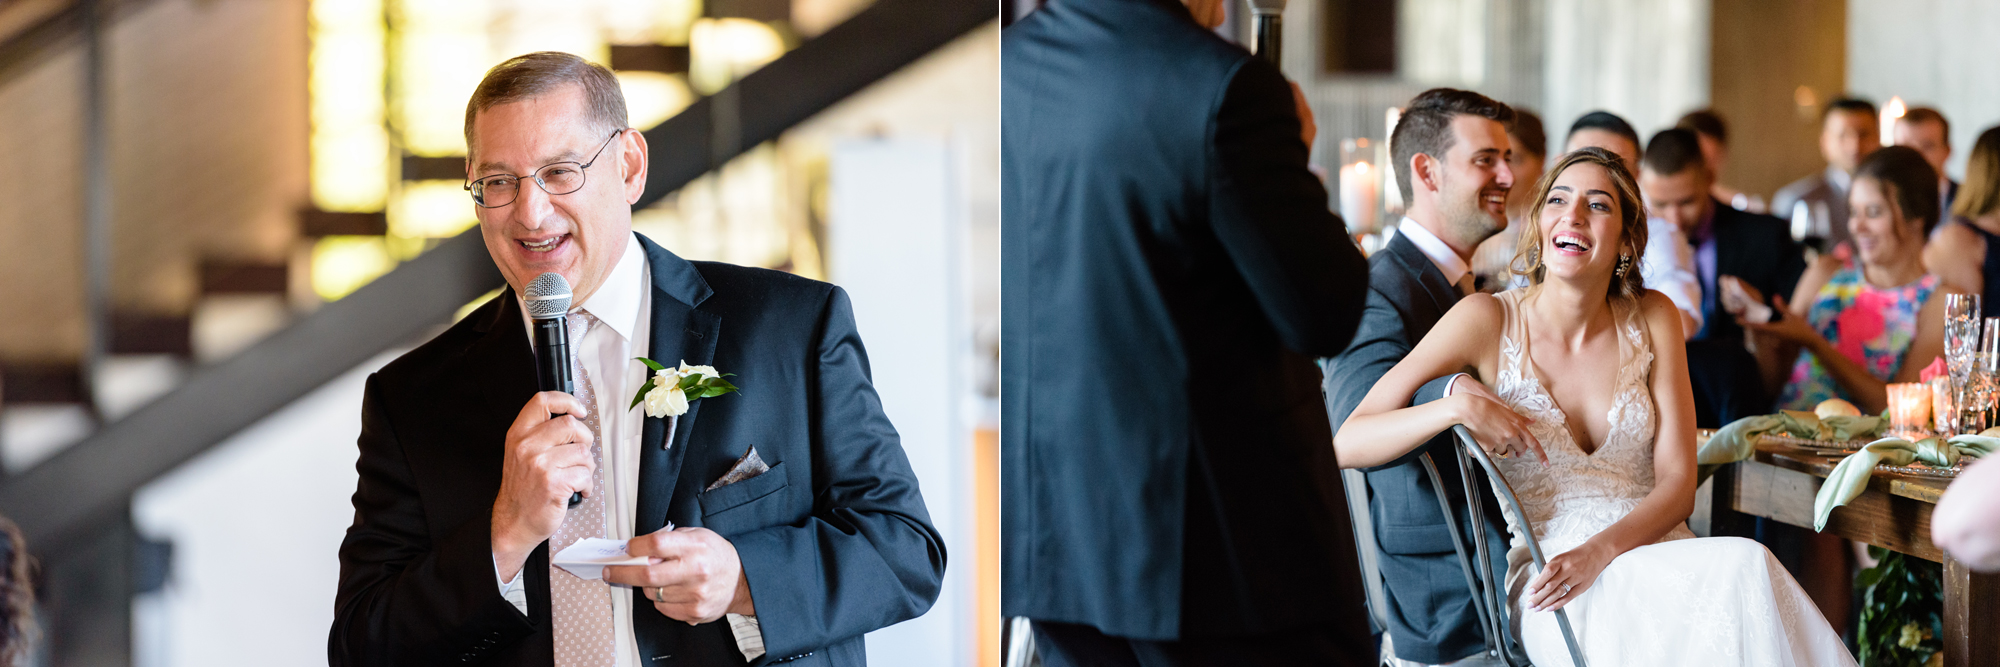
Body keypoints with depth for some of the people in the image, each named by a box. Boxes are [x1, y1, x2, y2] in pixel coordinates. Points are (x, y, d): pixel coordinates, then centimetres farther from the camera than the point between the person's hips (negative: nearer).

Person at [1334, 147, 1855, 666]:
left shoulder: (1651, 318, 9)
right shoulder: (1488, 321, -2)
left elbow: (1677, 483, 4)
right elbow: (1346, 443, -8)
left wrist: (1598, 552, -15)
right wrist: (1456, 406, -25)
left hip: (1650, 550, 4)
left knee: (1746, 570, -32)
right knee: (1742, 568, -31)